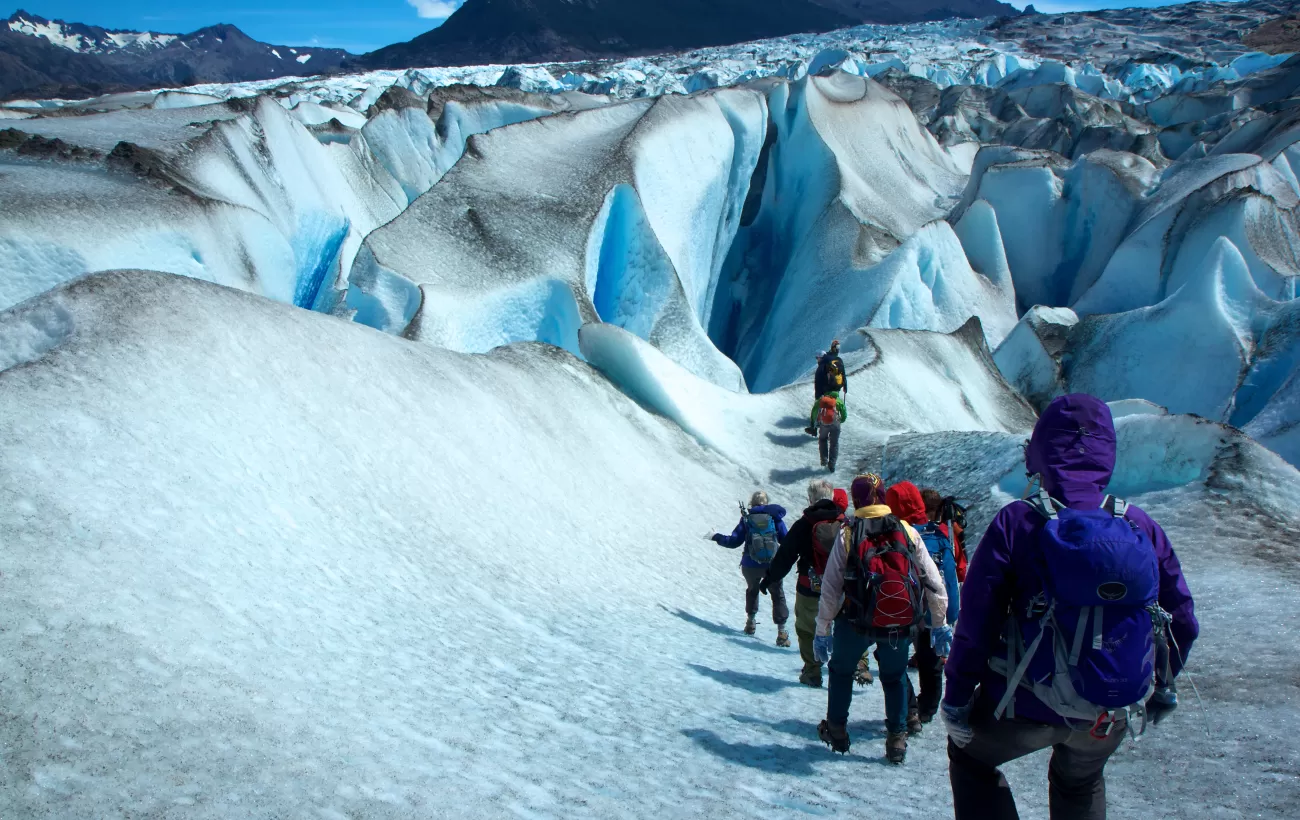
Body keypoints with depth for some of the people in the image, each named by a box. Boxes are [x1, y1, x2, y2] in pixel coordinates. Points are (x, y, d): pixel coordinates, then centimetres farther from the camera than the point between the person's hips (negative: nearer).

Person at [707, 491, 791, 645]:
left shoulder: (746, 519, -1)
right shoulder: (775, 517, 1)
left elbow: (733, 541, -3)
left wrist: (715, 537, 11)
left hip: (750, 566, 1)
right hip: (773, 566, -1)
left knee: (752, 590, 28)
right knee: (777, 595, 6)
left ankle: (750, 621, 30)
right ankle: (781, 632, -4)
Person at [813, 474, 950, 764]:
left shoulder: (847, 535, -7)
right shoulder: (907, 531, -3)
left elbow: (831, 587, -6)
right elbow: (932, 580, 0)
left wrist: (822, 631, 3)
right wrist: (940, 623, 11)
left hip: (856, 622, -1)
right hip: (900, 624, 1)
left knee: (841, 670, 22)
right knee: (895, 677, 22)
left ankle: (836, 731, 27)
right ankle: (897, 739, 20)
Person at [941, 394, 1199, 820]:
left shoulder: (1019, 522, -16)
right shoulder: (1141, 527, -5)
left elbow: (977, 618, -14)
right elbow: (1182, 619, 4)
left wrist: (957, 696, -2)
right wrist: (1163, 684, 22)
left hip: (1026, 705, -3)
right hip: (1110, 717, 4)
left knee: (970, 755, 26)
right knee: (1081, 785, 34)